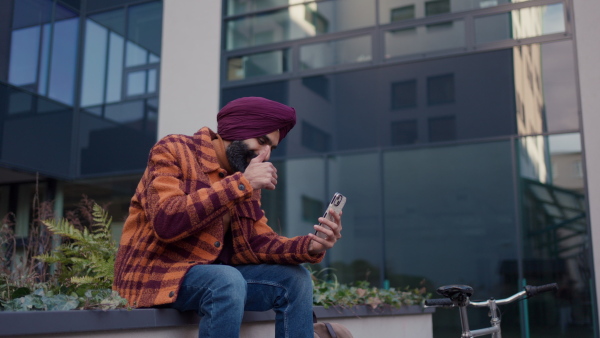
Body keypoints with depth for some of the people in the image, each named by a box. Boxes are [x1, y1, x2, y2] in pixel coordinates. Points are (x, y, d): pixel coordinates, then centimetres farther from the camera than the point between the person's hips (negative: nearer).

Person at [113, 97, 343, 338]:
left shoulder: (246, 180, 9)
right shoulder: (173, 151, -10)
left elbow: (258, 242, 2)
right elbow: (166, 222, -25)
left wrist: (310, 245, -17)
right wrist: (241, 184, -24)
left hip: (212, 275, 7)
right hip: (155, 273, -7)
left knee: (294, 278, -6)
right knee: (228, 281, -33)